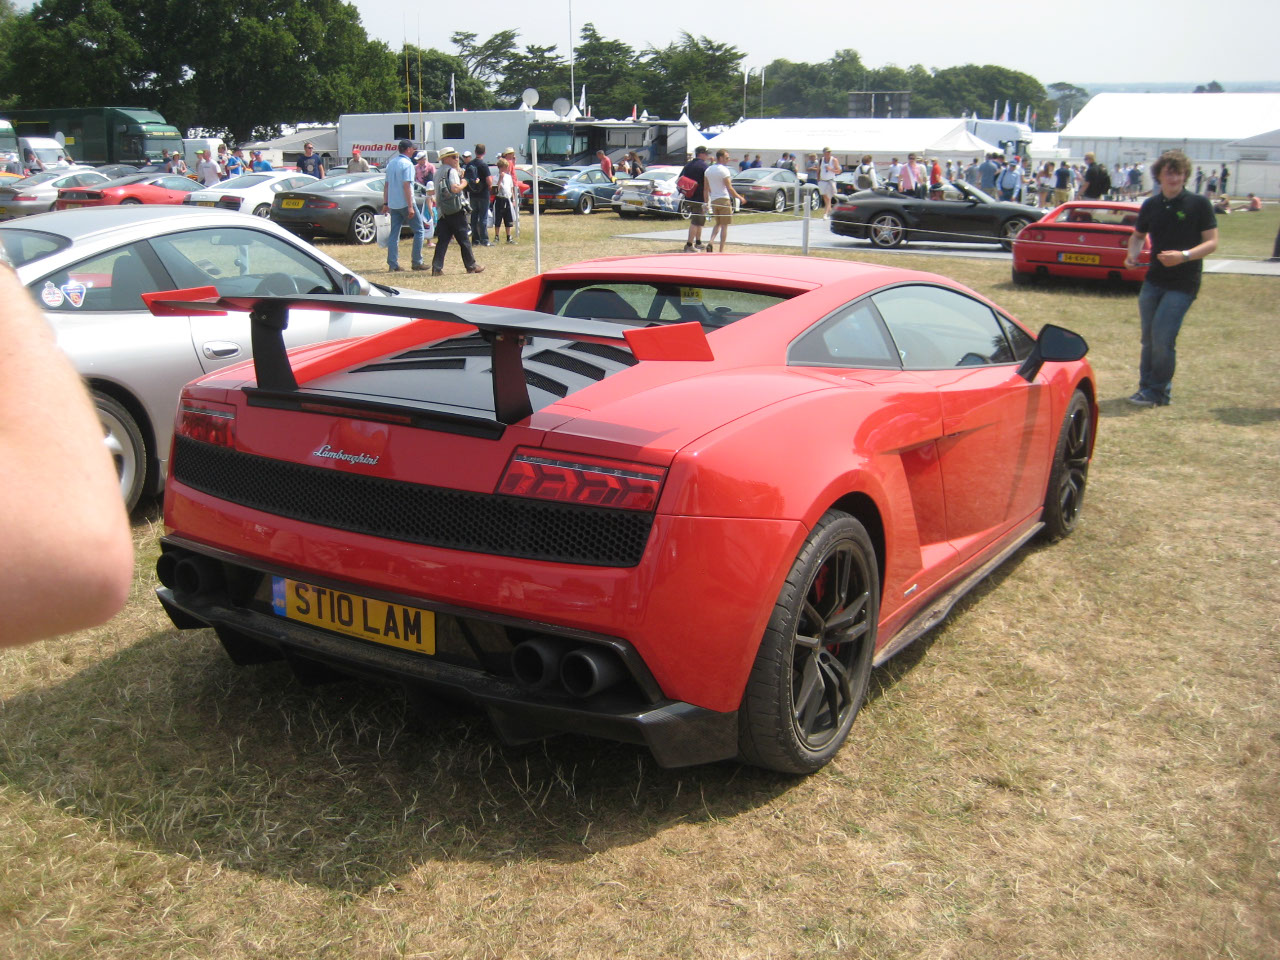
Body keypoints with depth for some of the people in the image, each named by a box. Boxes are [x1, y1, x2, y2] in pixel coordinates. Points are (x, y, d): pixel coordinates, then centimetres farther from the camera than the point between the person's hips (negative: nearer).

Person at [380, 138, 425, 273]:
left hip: (393, 204, 8)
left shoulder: (391, 163, 14)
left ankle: (393, 264, 2)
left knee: (394, 234, 7)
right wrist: (410, 207, -19)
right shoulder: (407, 164, -11)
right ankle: (417, 262, 3)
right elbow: (406, 185, -17)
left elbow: (386, 185, 15)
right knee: (419, 231, 4)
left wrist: (385, 203, 19)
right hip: (405, 203, -8)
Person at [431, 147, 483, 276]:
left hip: (444, 211, 7)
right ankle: (471, 266, 12)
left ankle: (437, 267, -5)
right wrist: (464, 183, -4)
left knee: (442, 240, 3)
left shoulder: (439, 173, 16)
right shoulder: (452, 171, -10)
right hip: (457, 211, -7)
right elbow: (455, 189, -23)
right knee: (464, 239, 3)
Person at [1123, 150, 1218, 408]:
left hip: (1183, 283, -5)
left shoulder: (1198, 204, -6)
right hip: (1154, 280, 5)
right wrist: (1132, 254, 0)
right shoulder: (1150, 205, 7)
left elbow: (1212, 242, -7)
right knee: (1149, 338, 9)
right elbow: (1138, 235, 22)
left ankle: (1158, 392, 0)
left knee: (1162, 336, -12)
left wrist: (1184, 255, -24)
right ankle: (1147, 386, 22)